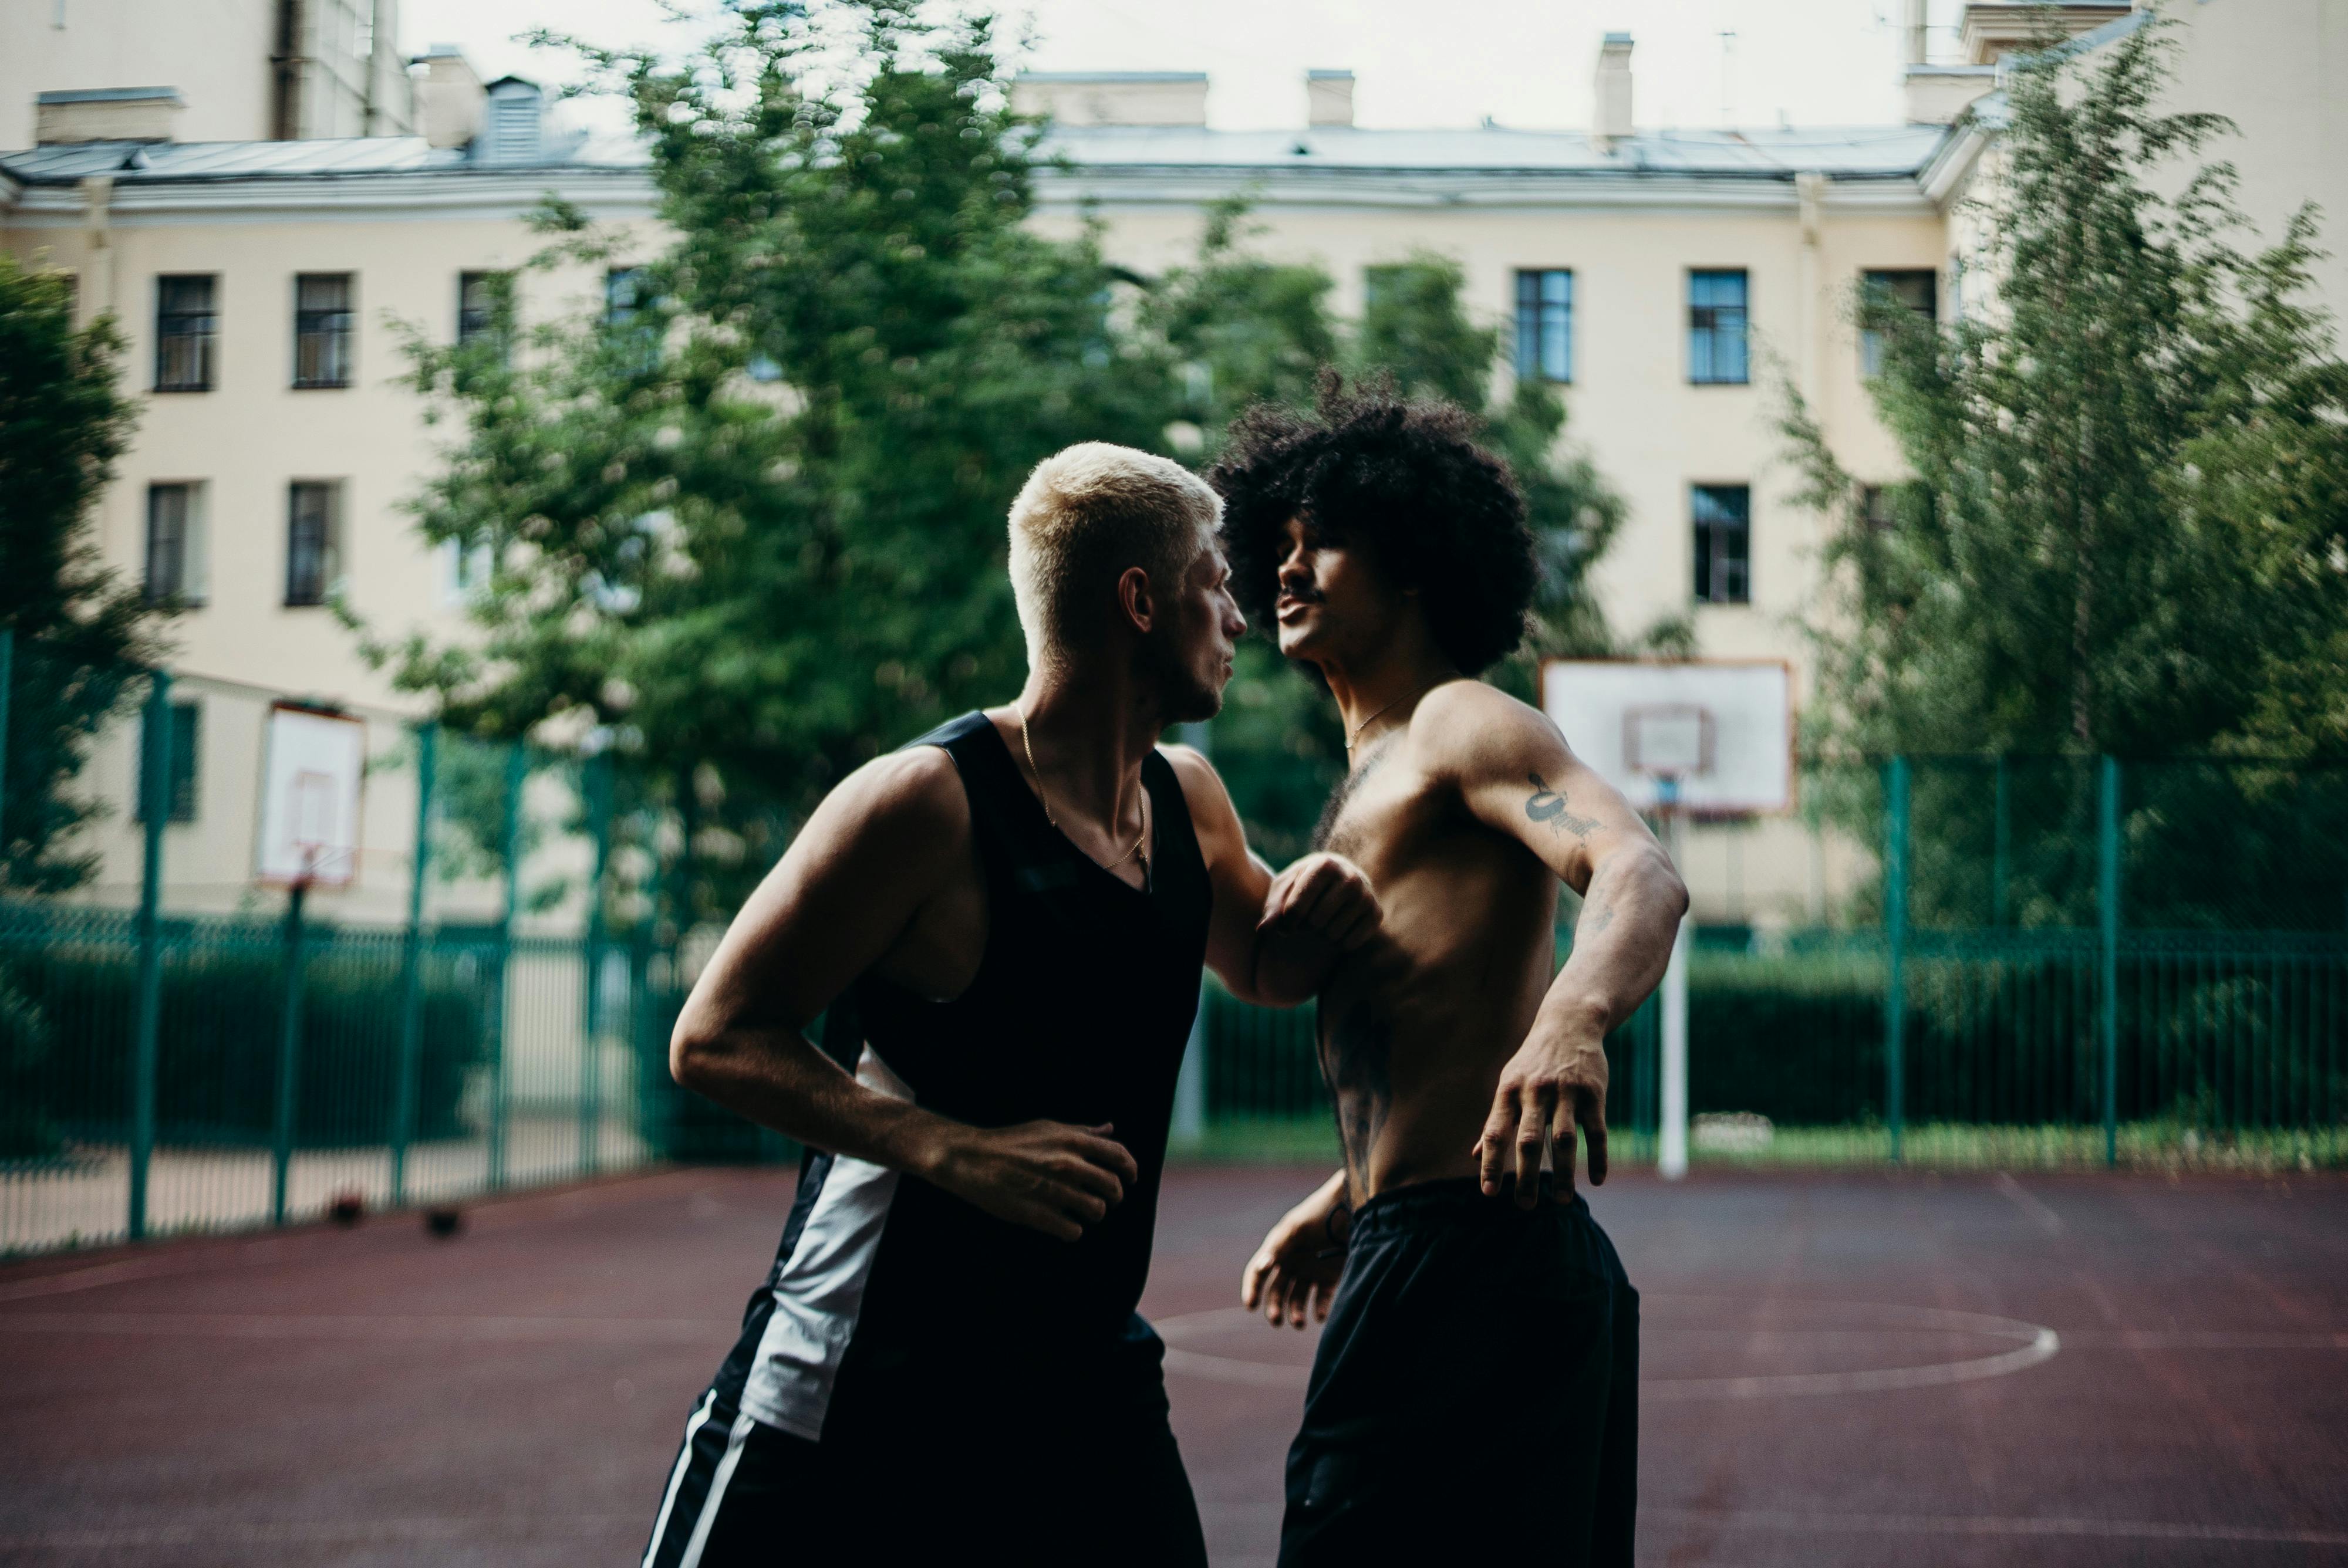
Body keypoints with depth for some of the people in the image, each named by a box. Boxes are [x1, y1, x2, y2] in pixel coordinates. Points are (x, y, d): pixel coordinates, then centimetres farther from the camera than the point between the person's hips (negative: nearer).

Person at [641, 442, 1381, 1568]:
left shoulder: (1187, 800, 7)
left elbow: (1261, 969, 27)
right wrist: (960, 1151, -29)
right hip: (857, 1384, -6)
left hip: (1088, 1375, 7)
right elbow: (716, 1039, -16)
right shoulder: (930, 801, -16)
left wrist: (1313, 917, 2)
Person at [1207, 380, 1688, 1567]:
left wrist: (1573, 1020, -44)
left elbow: (1641, 874, -25)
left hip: (1470, 1255, -10)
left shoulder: (1460, 722, -6)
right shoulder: (1377, 779, 24)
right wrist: (1347, 1199, 31)